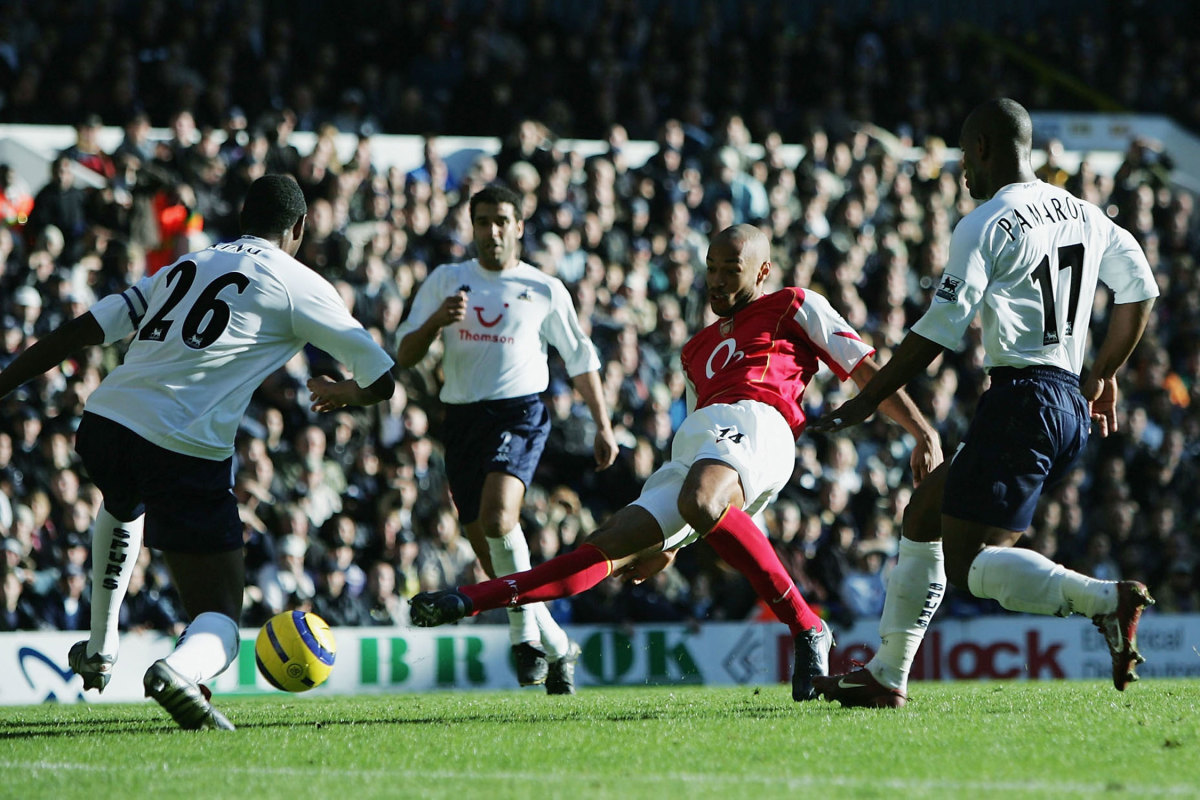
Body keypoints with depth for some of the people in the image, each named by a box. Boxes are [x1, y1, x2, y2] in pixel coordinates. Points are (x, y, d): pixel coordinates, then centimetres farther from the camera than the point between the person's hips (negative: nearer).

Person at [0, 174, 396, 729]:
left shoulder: (186, 266, 22)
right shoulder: (298, 285, 7)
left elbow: (83, 330, 17)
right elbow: (380, 379, 9)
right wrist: (342, 393, 32)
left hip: (102, 424, 6)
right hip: (184, 450, -5)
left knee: (123, 504, 43)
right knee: (219, 619, 1)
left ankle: (99, 649, 45)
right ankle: (182, 667, -34)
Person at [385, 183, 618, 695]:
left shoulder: (545, 290, 6)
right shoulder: (446, 281, 10)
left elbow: (580, 360, 15)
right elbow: (405, 356, 7)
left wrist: (603, 426, 9)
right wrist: (437, 320, -12)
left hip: (520, 414, -4)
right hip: (461, 417, 4)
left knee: (497, 516, -29)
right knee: (490, 554, 4)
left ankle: (525, 631, -16)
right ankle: (557, 647, 20)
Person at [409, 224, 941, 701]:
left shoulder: (796, 307, 20)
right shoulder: (698, 350, 39)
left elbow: (867, 371, 14)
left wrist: (923, 431, 2)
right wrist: (666, 544, 36)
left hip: (752, 424, -7)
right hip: (693, 450, 7)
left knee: (700, 502, -40)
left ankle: (807, 629, -38)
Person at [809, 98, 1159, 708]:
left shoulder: (987, 225, -8)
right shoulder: (1083, 216, 15)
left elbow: (937, 334, -10)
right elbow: (1140, 290, 21)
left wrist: (863, 404, -3)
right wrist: (1101, 377, 32)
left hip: (1019, 400, -9)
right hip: (1071, 406, 9)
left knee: (970, 563, -10)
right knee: (923, 518, 19)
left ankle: (1107, 599, -27)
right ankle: (887, 675, 20)